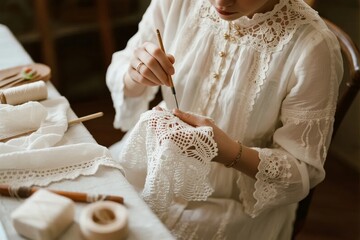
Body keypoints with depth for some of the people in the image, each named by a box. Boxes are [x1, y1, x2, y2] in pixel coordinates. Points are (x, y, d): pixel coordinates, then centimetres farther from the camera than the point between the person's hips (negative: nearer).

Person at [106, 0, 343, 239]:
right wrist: (135, 78, -23)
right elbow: (119, 72, 0)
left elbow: (304, 169, -14)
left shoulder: (314, 46, -23)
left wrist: (230, 153, -32)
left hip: (242, 200, -3)